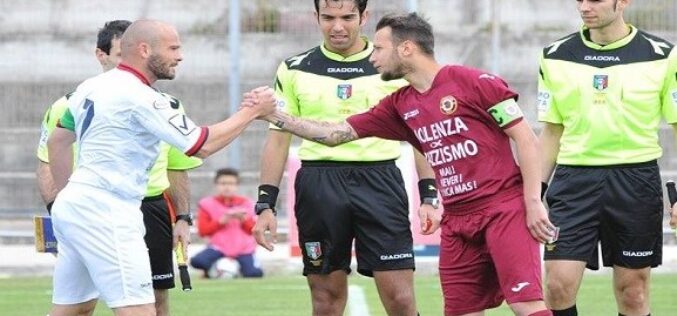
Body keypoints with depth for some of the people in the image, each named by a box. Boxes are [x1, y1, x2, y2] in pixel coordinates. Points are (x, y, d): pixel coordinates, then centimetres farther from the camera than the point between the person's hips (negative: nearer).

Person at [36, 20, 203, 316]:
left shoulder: (167, 107, 9)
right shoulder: (72, 106, -1)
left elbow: (177, 169, 17)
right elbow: (47, 164, 3)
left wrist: (183, 218, 8)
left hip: (151, 211, 3)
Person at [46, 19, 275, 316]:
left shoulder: (90, 87, 12)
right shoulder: (140, 97, -14)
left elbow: (57, 142, 23)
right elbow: (203, 145, -12)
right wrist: (251, 112, -2)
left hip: (72, 204, 10)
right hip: (105, 213, -10)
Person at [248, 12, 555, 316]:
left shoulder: (472, 82, -7)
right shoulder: (400, 105, 12)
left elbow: (526, 138, -6)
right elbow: (336, 133, 15)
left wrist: (534, 202, -12)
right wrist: (273, 115, 10)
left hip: (505, 209, -7)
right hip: (458, 221, 7)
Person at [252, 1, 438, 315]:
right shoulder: (295, 70, 7)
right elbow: (278, 138, 10)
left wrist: (429, 197, 1)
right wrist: (265, 204, 2)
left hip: (379, 182, -1)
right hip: (319, 185, 1)